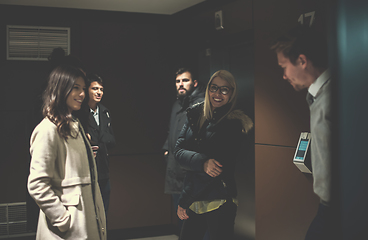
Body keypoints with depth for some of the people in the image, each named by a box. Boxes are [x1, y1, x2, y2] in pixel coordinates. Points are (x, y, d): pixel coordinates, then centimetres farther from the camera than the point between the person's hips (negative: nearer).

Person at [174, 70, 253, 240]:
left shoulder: (234, 123, -9)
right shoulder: (195, 115, 6)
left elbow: (216, 169, -13)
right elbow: (179, 151, -1)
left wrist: (184, 201, -10)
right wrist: (203, 162, -23)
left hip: (220, 202, -4)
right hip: (195, 201, 4)